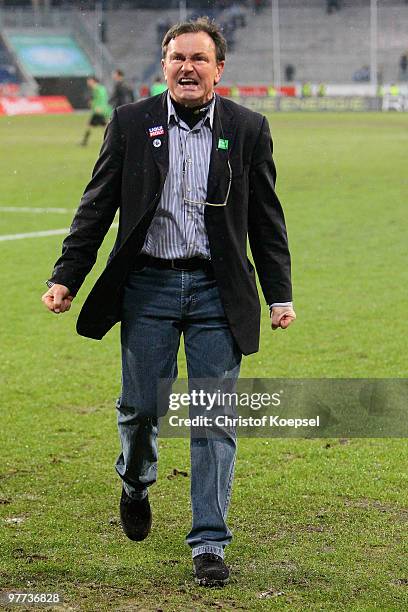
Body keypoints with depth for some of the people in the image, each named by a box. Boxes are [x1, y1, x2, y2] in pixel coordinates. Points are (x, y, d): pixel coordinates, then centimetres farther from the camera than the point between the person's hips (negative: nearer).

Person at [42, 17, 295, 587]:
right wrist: (65, 279, -1)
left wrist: (280, 295, 2)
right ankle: (135, 485, 38)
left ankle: (209, 545, 6)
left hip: (217, 291, 0)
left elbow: (266, 219, 6)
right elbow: (96, 207, 5)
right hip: (148, 287, 1)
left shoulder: (248, 129, 2)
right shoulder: (130, 123, 2)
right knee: (139, 407, 5)